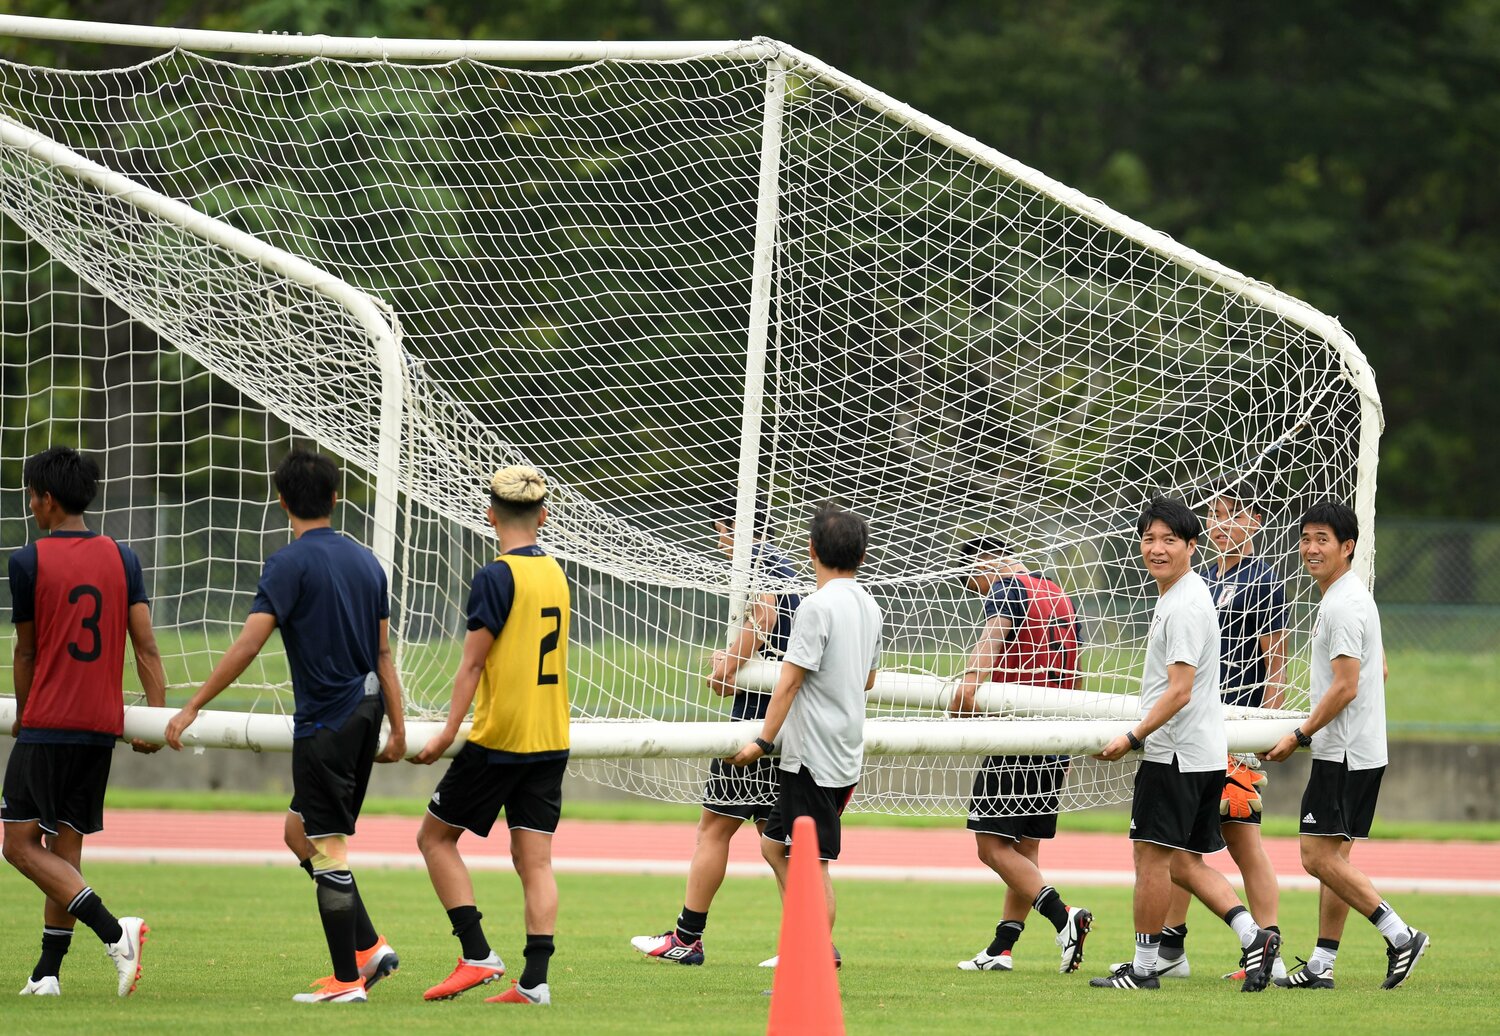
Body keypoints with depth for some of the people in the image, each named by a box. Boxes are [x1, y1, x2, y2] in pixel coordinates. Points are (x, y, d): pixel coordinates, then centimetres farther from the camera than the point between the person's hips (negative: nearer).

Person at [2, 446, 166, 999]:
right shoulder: (122, 559, 7)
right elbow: (145, 647, 1)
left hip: (46, 724, -6)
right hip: (103, 725, 6)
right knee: (66, 845, 12)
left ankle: (114, 931, -20)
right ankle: (48, 971, 10)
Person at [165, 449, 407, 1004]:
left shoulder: (290, 563, -11)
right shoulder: (365, 561, 11)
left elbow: (248, 645, -17)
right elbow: (383, 653, 15)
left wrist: (191, 708, -14)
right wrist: (398, 729, 19)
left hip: (325, 722, -8)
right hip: (365, 711, 8)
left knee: (326, 848, -2)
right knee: (300, 832, 19)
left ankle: (348, 979, 0)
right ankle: (369, 947, 15)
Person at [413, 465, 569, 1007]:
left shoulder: (497, 577, -11)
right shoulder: (555, 574, 11)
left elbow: (473, 662, -14)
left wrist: (449, 731, -13)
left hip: (499, 738, -7)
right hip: (551, 740, 7)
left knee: (436, 836, 7)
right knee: (534, 860, 4)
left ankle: (477, 955, -2)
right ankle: (535, 979, -5)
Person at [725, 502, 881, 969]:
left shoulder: (818, 606, -15)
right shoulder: (869, 607, 11)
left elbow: (789, 681, -17)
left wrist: (764, 741, -14)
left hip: (812, 755, -9)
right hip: (847, 752, 9)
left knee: (813, 861, -6)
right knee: (775, 845, 17)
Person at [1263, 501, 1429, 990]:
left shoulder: (1343, 606, -17)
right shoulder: (1354, 596, 15)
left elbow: (1345, 687, -22)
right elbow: (1379, 670, 25)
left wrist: (1299, 737, -14)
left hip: (1343, 755, -10)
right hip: (1361, 751, 10)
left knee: (1319, 856, -10)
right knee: (1332, 857, 10)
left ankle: (1400, 935, -9)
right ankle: (1321, 964, 11)